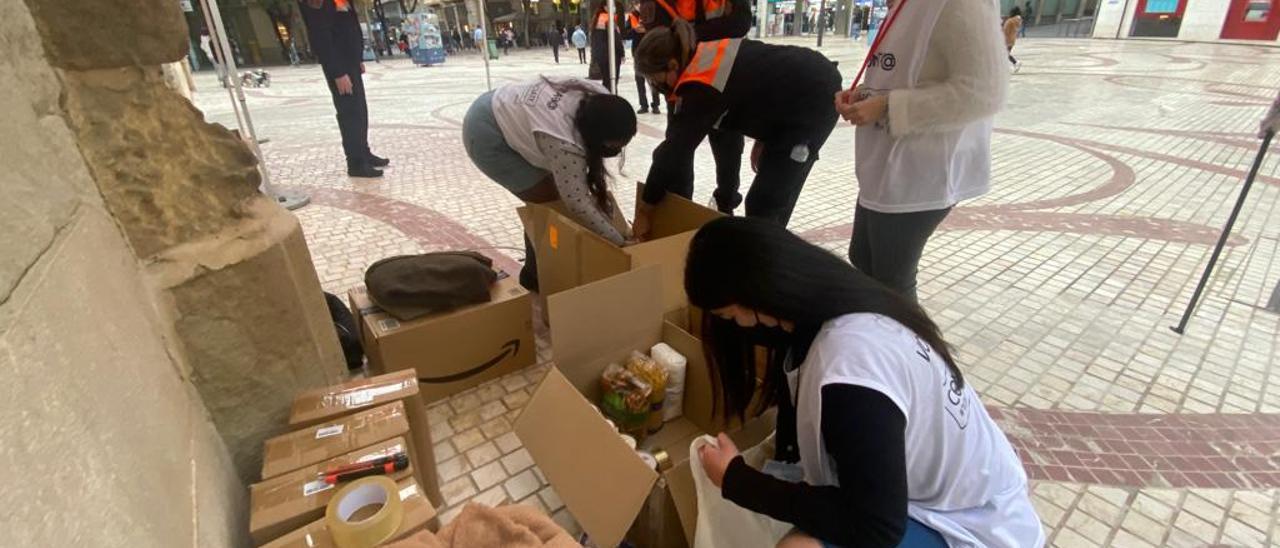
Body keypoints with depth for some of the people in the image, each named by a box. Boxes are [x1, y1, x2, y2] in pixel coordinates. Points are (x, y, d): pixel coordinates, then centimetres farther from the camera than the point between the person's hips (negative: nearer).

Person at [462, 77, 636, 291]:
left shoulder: (598, 97, -13)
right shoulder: (564, 143, -37)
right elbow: (577, 202, -30)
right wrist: (620, 242, -23)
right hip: (486, 134, -9)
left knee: (556, 188, 10)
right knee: (547, 200, -7)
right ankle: (533, 274, 11)